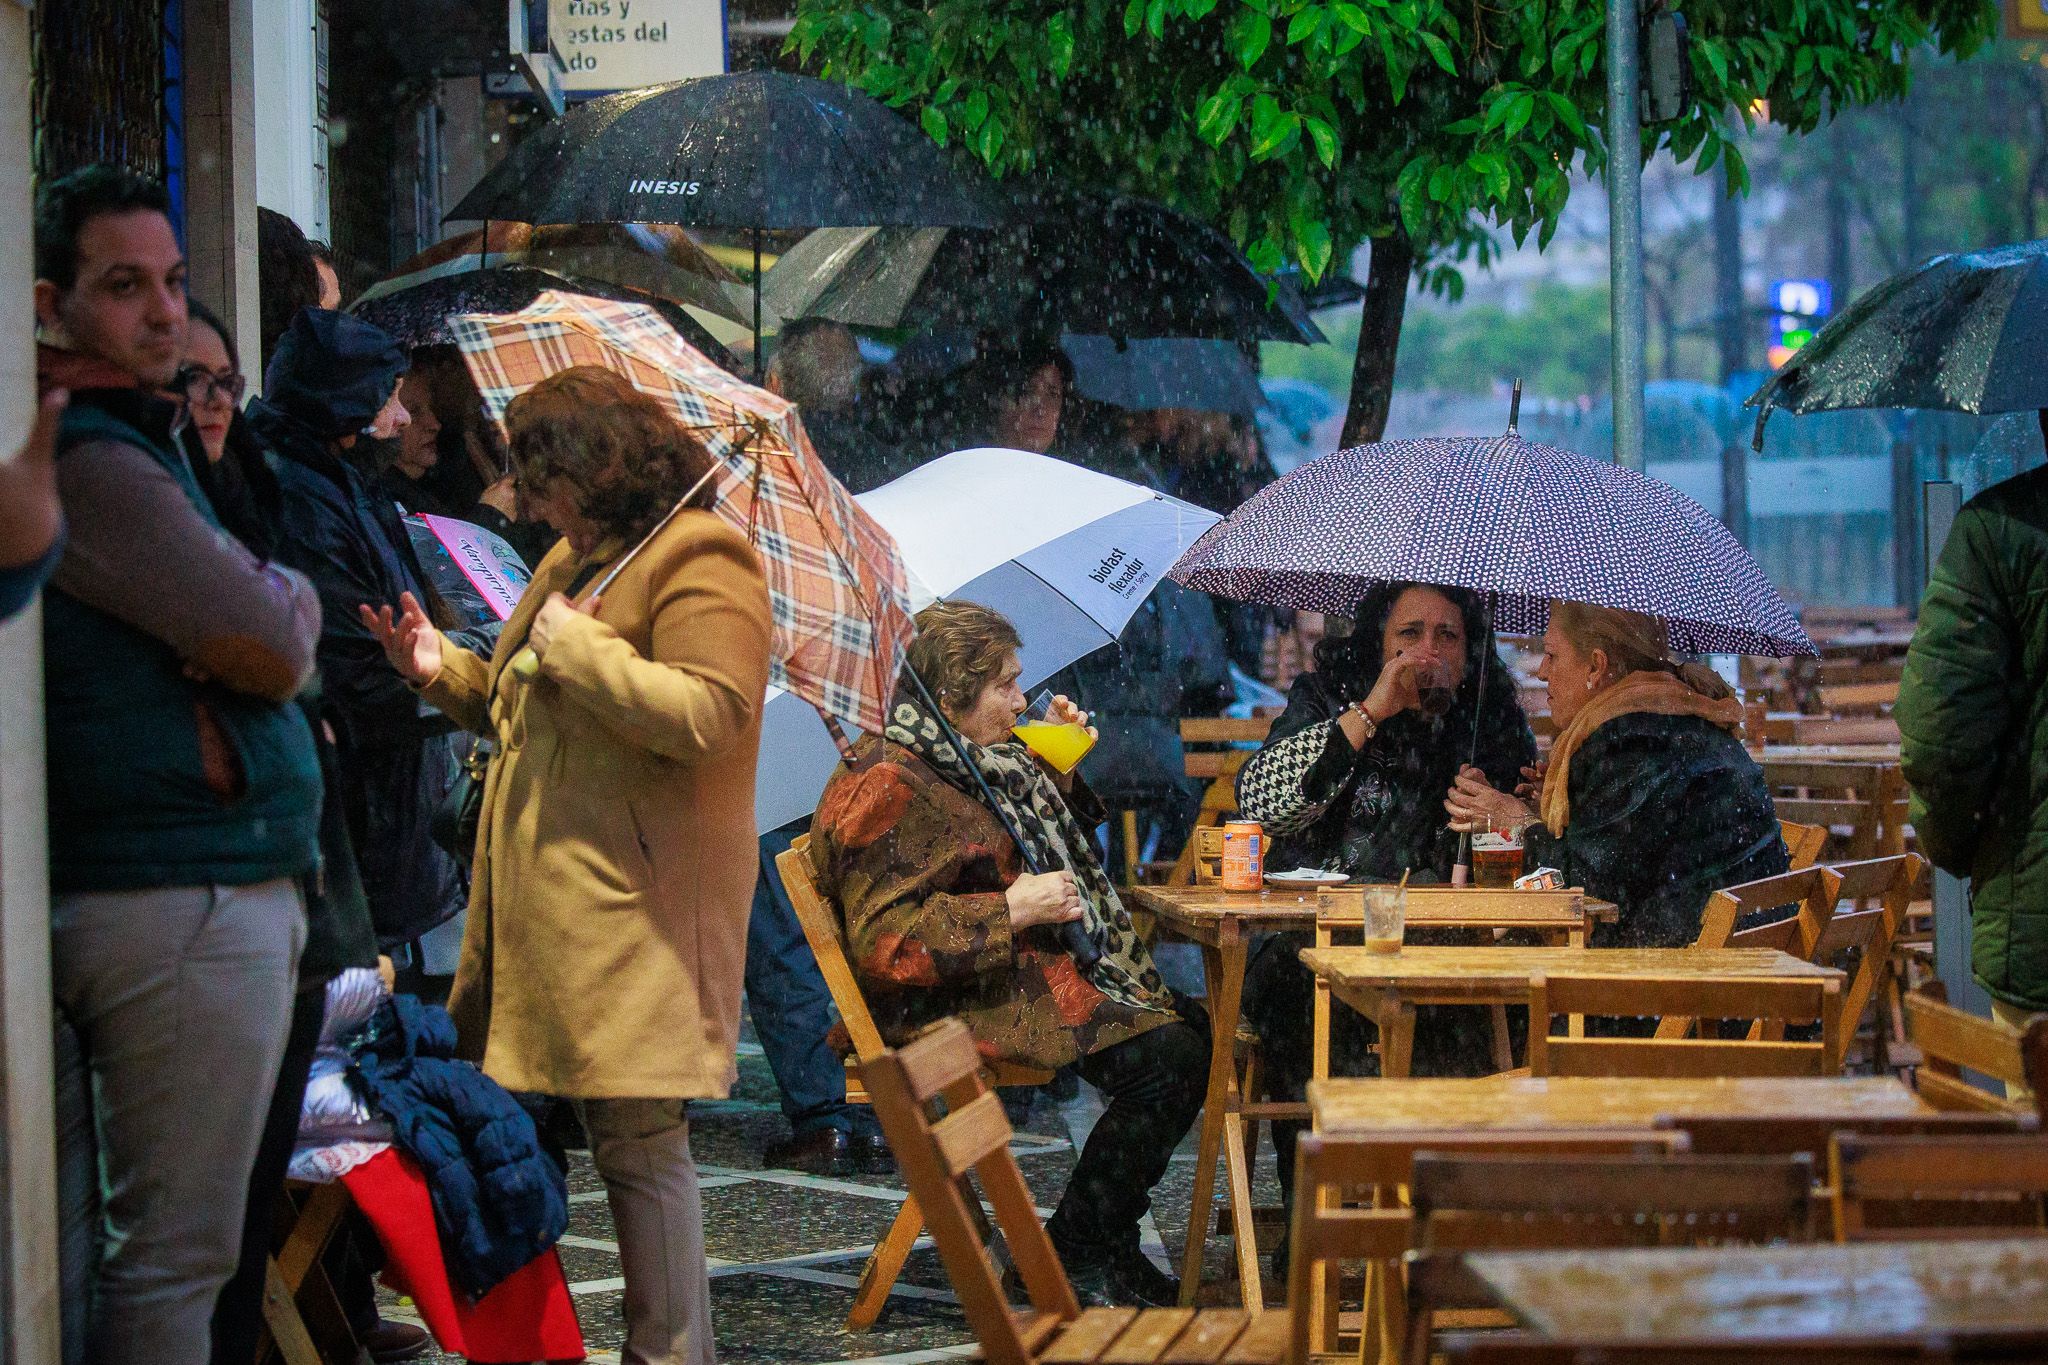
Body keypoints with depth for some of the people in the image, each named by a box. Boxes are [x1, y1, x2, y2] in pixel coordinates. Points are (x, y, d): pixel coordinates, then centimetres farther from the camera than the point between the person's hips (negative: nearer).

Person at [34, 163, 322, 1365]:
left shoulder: (128, 444, 19)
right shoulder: (91, 462, -14)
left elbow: (269, 648, 20)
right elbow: (275, 650, -15)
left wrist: (265, 606, 0)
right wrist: (294, 598, 4)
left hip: (223, 893, 10)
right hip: (183, 905, -10)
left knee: (173, 1243, 13)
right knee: (175, 1253, -8)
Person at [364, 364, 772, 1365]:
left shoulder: (698, 566, -10)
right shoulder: (573, 562, 22)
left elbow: (708, 717, -23)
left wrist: (576, 645, -17)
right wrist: (445, 671, 18)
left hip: (632, 906, -10)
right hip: (545, 898, 10)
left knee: (638, 1137, -8)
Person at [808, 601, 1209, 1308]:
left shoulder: (978, 761, 16)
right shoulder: (885, 787, -16)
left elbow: (1052, 845, 34)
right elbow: (884, 939, -25)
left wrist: (1064, 771, 14)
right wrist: (1013, 910, -24)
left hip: (1033, 976, 11)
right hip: (955, 1007, -11)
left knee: (1193, 1025, 1)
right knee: (1167, 1058, -21)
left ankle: (1107, 1247, 6)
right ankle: (1072, 1259, -9)